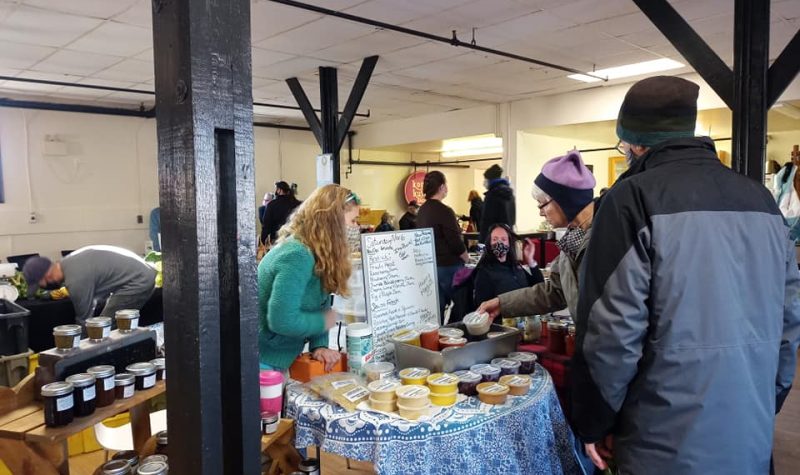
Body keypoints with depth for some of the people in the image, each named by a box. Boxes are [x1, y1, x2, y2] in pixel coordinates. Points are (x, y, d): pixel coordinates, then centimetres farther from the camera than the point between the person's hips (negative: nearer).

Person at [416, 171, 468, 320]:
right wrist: (467, 259, 1)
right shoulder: (444, 211, -17)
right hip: (447, 266, -8)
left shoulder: (422, 210, 6)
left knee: (437, 307, 12)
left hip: (428, 264, 8)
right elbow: (456, 242, -16)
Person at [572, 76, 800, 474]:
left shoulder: (633, 198, -14)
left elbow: (611, 331, -18)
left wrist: (593, 424, -5)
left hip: (668, 443, -6)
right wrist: (767, 402, 20)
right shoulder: (760, 197, 5)